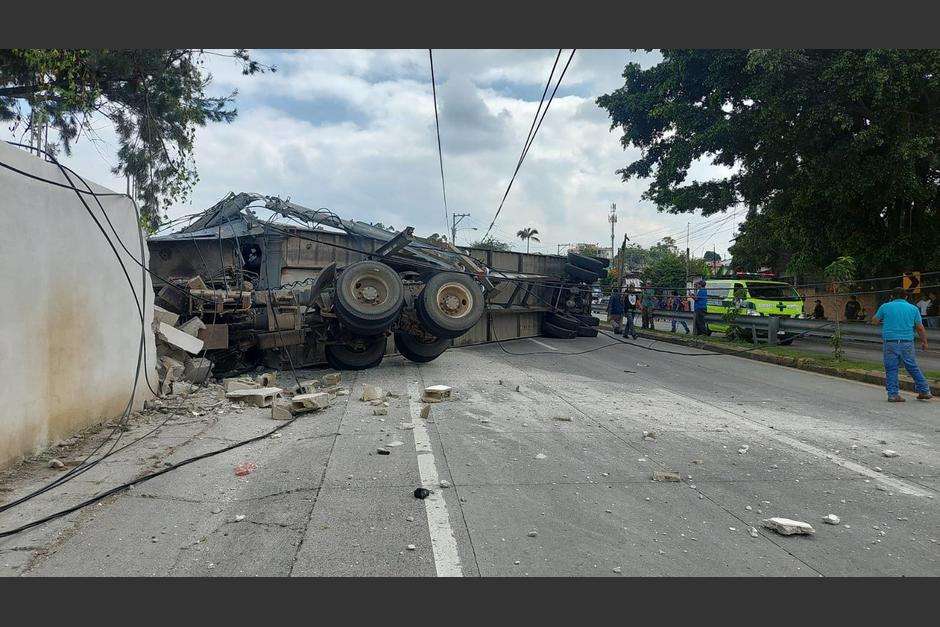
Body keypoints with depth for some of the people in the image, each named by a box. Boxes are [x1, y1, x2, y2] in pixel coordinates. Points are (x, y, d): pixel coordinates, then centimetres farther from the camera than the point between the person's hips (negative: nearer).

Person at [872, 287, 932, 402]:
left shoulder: (885, 306, 3)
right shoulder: (913, 308, 8)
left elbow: (874, 321, 13)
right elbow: (920, 328, 8)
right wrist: (924, 342, 19)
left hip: (890, 342, -2)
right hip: (907, 343, 2)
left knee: (891, 369, 2)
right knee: (913, 368, 12)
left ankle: (893, 394, 0)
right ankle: (924, 391, 17)